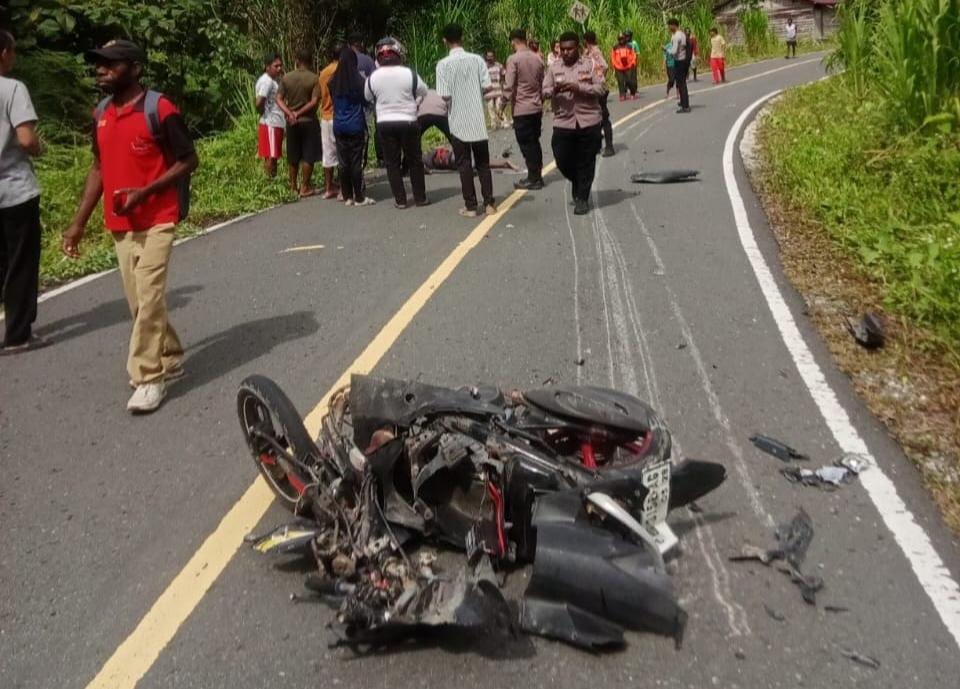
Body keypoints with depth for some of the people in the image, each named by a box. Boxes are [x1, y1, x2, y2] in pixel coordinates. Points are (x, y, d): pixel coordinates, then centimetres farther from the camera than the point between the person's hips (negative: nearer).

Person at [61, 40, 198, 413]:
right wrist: (79, 222, 14)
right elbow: (99, 167, 16)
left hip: (156, 221, -7)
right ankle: (170, 359, 28)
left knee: (149, 297, -9)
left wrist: (144, 192, -20)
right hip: (119, 224, 7)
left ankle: (149, 378, 0)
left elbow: (188, 161, -9)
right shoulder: (101, 113, 9)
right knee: (138, 301, 11)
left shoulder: (159, 109, -11)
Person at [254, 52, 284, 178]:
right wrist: (264, 115, -8)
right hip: (270, 125, -10)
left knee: (273, 157, 13)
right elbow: (259, 103, -22)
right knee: (271, 157, -6)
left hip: (276, 124, 10)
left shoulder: (273, 81, 16)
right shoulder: (266, 81, -15)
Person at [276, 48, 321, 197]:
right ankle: (305, 188, 2)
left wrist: (290, 113, -9)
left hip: (291, 122, 4)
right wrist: (299, 113, -11)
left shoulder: (286, 77, 2)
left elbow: (279, 99, -2)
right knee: (308, 156, 2)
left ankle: (293, 185, 22)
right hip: (308, 121, -4)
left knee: (293, 156, 14)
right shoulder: (314, 78, -9)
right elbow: (314, 102, -16)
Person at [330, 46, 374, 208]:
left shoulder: (333, 81, 2)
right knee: (357, 162, 0)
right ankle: (360, 197, 2)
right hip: (356, 126, -4)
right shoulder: (358, 80, -10)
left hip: (339, 126, 4)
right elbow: (366, 99, -1)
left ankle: (347, 196, 13)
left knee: (343, 162, 8)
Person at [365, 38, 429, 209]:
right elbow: (423, 92, 5)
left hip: (384, 123, 1)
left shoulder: (373, 77, -6)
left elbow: (368, 98, 10)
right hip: (408, 122, -1)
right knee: (414, 161, 11)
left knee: (392, 162, 9)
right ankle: (420, 197, 15)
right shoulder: (409, 74, -11)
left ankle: (400, 200, 8)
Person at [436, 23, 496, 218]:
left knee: (464, 164, 5)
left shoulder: (443, 64, -9)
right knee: (483, 163, 11)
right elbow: (488, 87, -5)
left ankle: (470, 206, 6)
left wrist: (455, 95, 9)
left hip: (458, 121, -2)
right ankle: (489, 203, 10)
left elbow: (444, 95, -13)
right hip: (478, 120, 2)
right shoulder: (477, 59, -1)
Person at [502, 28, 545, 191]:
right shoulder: (537, 58, 6)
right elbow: (542, 83, 12)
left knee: (526, 145, 0)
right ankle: (537, 176, 18)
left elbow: (509, 86, -15)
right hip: (536, 107, 6)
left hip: (521, 109, -6)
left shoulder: (513, 59, -12)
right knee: (534, 143, 14)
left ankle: (533, 179, 2)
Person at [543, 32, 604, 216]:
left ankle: (582, 198, 15)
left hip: (588, 122, -2)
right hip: (563, 123, 2)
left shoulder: (589, 66, 2)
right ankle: (578, 184, 32)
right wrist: (554, 90, -19)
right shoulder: (554, 68, 8)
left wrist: (578, 87, -18)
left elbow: (600, 88, -5)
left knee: (586, 163, 2)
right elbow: (544, 90, 4)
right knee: (562, 160, 2)